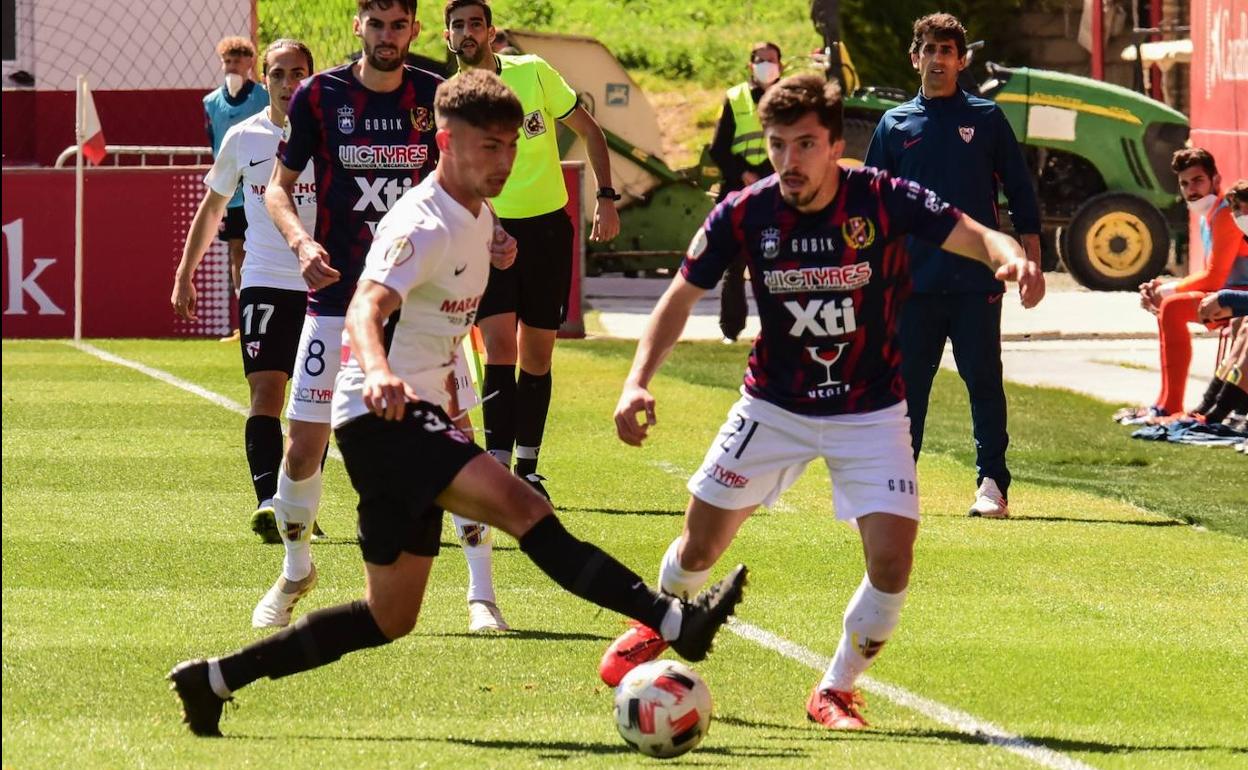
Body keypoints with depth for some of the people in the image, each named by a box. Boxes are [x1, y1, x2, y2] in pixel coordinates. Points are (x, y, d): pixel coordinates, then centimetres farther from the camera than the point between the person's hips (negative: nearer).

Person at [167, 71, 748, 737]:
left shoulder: (479, 219, 12)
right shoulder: (423, 226, -16)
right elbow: (364, 310, -33)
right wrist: (378, 373, -52)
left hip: (417, 419, 10)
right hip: (382, 416, -10)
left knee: (390, 617, 13)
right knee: (521, 507, -27)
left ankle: (215, 679, 20)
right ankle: (674, 621, -39)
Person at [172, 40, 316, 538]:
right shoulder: (243, 138, 4)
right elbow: (212, 207, 16)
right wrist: (185, 274, 15)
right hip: (264, 283, 0)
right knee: (265, 391, -14)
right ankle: (268, 499, -21)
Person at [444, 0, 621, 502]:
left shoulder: (533, 73, -2)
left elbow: (588, 129, 7)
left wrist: (606, 198, 0)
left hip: (547, 228, 1)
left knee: (536, 356, 8)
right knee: (499, 344, -18)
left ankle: (527, 469, 20)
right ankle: (497, 465, -20)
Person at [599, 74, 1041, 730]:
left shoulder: (884, 200, -20)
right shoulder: (743, 215, -15)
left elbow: (975, 236, -20)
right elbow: (680, 299, -5)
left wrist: (1010, 256, -44)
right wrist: (637, 382, -19)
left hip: (869, 412, -1)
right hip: (774, 406, 1)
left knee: (892, 559, -16)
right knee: (701, 546, 8)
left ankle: (836, 691, 8)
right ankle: (658, 626, 43)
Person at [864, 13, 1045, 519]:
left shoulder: (986, 119, 5)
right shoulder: (895, 125, 9)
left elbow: (1020, 193, 6)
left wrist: (1032, 266, 1)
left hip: (976, 282, -1)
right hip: (914, 282, 2)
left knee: (984, 382, 0)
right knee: (907, 384, 3)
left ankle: (992, 484, 4)